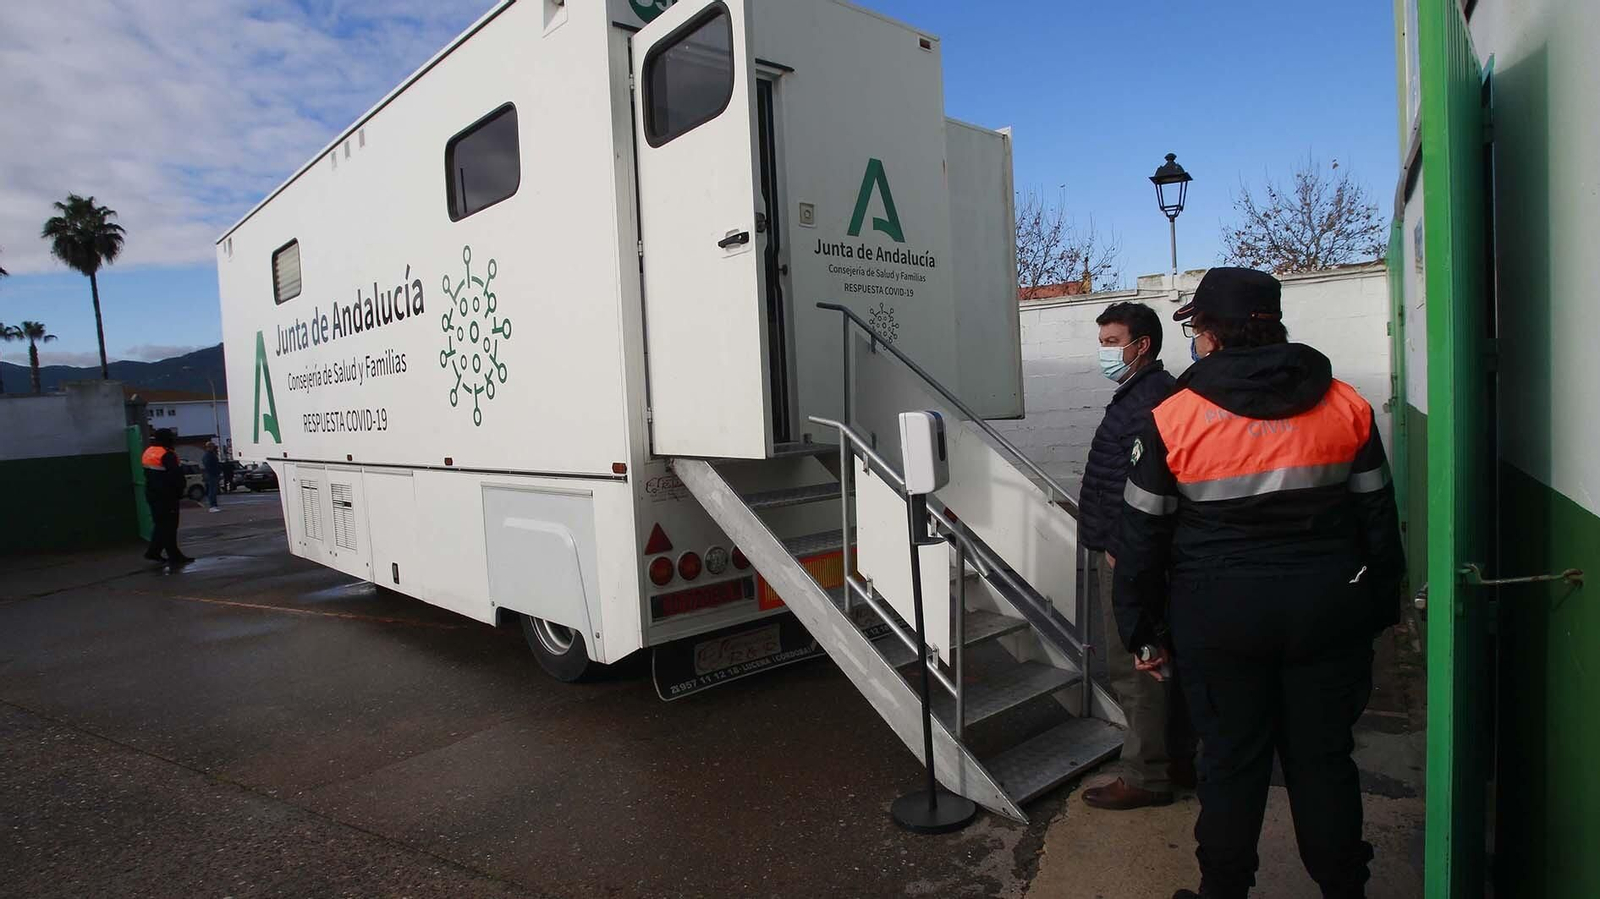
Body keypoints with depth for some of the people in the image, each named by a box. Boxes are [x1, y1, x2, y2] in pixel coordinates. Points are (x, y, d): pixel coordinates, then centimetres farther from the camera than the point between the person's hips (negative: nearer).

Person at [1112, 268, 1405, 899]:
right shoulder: (1346, 406, 1)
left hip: (1220, 617, -3)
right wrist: (1380, 608, 18)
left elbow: (1143, 539, -7)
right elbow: (1379, 519, 8)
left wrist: (1144, 632, 3)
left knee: (1231, 760, 11)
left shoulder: (1171, 420, -10)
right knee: (1324, 759, 16)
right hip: (1330, 611, 3)